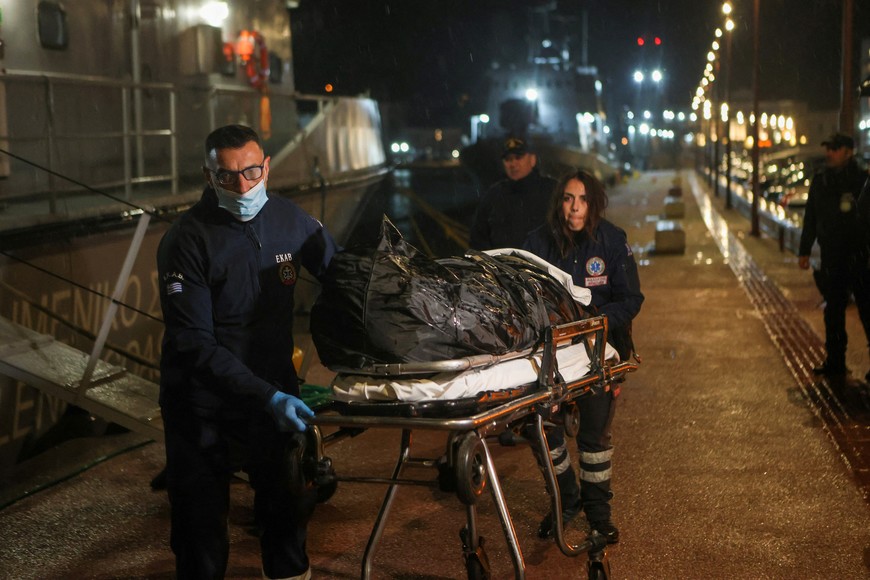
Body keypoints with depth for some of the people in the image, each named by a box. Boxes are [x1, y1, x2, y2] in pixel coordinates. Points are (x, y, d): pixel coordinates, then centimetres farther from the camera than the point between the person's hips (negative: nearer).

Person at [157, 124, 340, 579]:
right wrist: (266, 396, -31)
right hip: (204, 401, -4)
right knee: (202, 523, 3)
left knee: (288, 502, 15)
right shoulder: (187, 240, -18)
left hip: (273, 390, 4)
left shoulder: (288, 218, -3)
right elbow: (194, 344, -22)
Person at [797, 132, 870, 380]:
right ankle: (835, 360, 21)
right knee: (833, 309, 11)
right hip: (831, 255, 5)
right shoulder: (820, 180, 9)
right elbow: (810, 218, 15)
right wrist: (805, 251, 14)